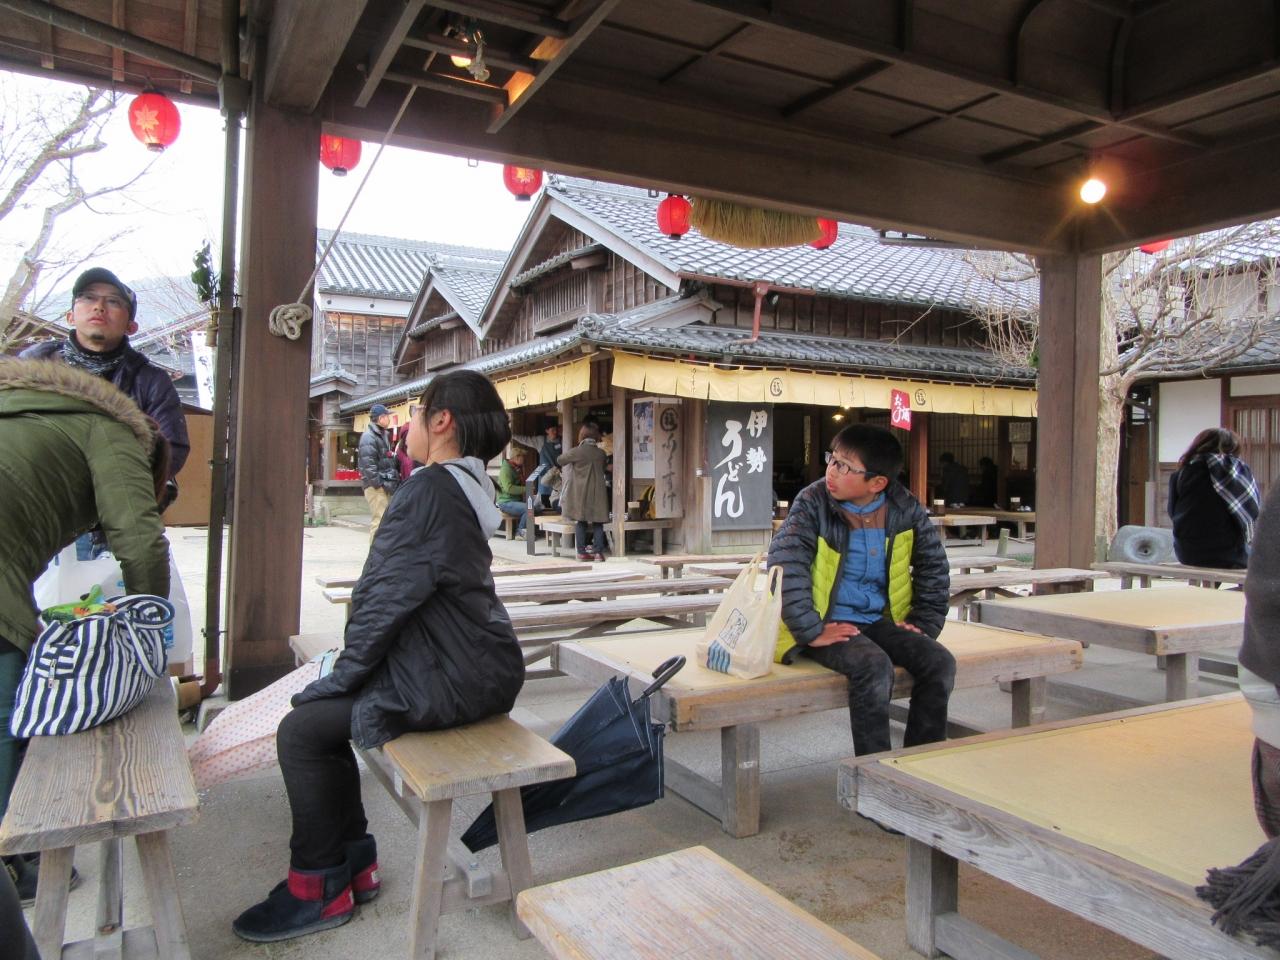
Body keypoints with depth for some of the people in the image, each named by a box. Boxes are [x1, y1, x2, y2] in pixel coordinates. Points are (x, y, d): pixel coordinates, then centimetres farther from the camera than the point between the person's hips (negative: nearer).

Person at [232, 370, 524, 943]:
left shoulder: (428, 490, -19)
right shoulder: (469, 487, 12)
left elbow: (389, 597, -19)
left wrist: (344, 673, -4)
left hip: (447, 681, -10)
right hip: (476, 667, 10)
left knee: (301, 730, -3)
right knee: (326, 709, 17)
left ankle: (319, 889, 13)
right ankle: (354, 861, 25)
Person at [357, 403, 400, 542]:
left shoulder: (383, 435, 21)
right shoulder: (369, 437, -11)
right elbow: (368, 464, -19)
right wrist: (378, 483, -20)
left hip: (384, 485, 10)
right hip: (376, 487, -10)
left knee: (383, 520, 13)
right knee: (379, 520, -13)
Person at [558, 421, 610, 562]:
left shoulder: (577, 451, -9)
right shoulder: (601, 453, 0)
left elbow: (559, 461, 5)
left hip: (580, 493, -1)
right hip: (597, 493, 2)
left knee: (581, 522, 7)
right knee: (597, 523, 5)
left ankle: (582, 552, 6)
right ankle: (598, 551, -1)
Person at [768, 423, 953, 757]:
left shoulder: (905, 509, -1)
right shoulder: (812, 504, -12)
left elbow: (933, 566, 14)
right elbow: (785, 565, -21)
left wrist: (924, 622, 7)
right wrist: (811, 632, -23)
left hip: (881, 620, 5)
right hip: (829, 624, -5)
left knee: (939, 662, -14)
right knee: (874, 666, -30)